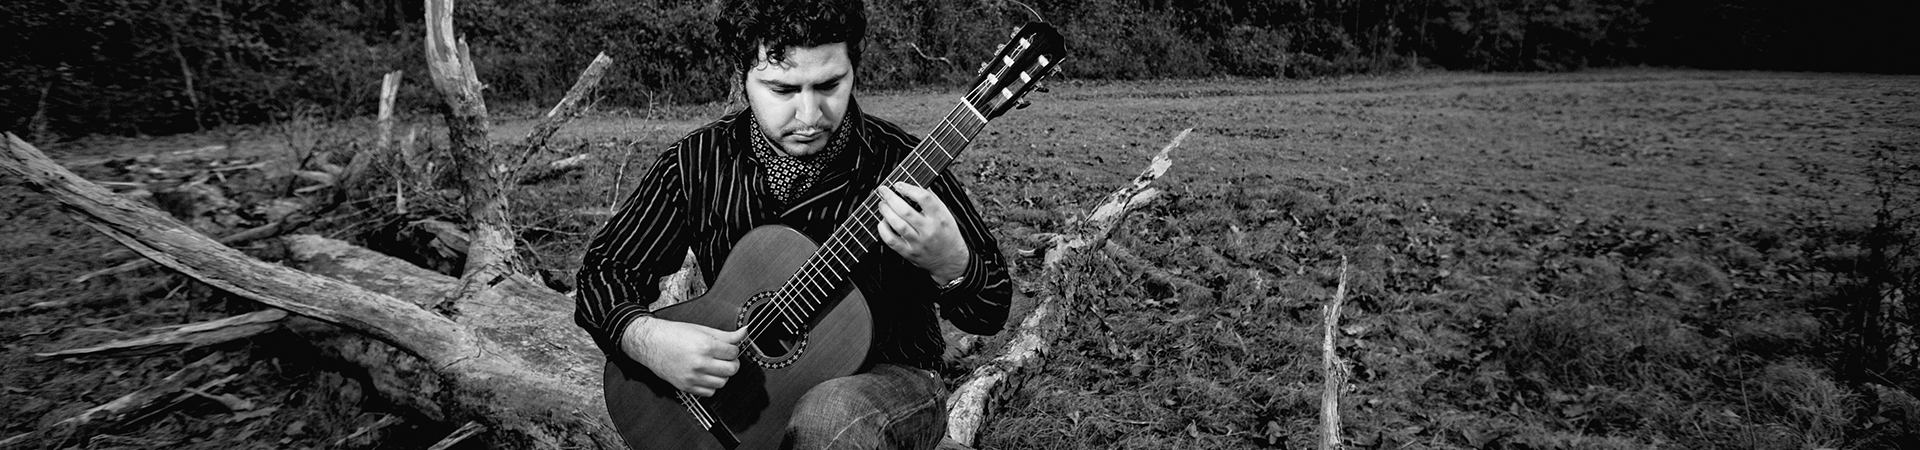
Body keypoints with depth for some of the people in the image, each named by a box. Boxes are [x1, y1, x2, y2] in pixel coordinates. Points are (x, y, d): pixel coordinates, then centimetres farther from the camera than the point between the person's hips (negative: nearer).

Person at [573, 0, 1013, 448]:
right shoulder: (695, 162, -5)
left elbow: (991, 311, -5)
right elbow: (606, 269, 3)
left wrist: (949, 264, -28)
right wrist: (646, 339, -18)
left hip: (885, 379, -3)